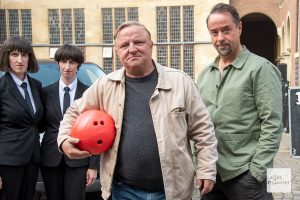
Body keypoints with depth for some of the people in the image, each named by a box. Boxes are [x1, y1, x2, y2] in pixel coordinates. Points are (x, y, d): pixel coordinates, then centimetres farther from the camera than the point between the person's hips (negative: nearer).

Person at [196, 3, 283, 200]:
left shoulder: (260, 68, -7)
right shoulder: (204, 74, 10)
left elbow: (272, 125, -12)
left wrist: (256, 170, -15)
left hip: (245, 174, -5)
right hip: (210, 172, 5)